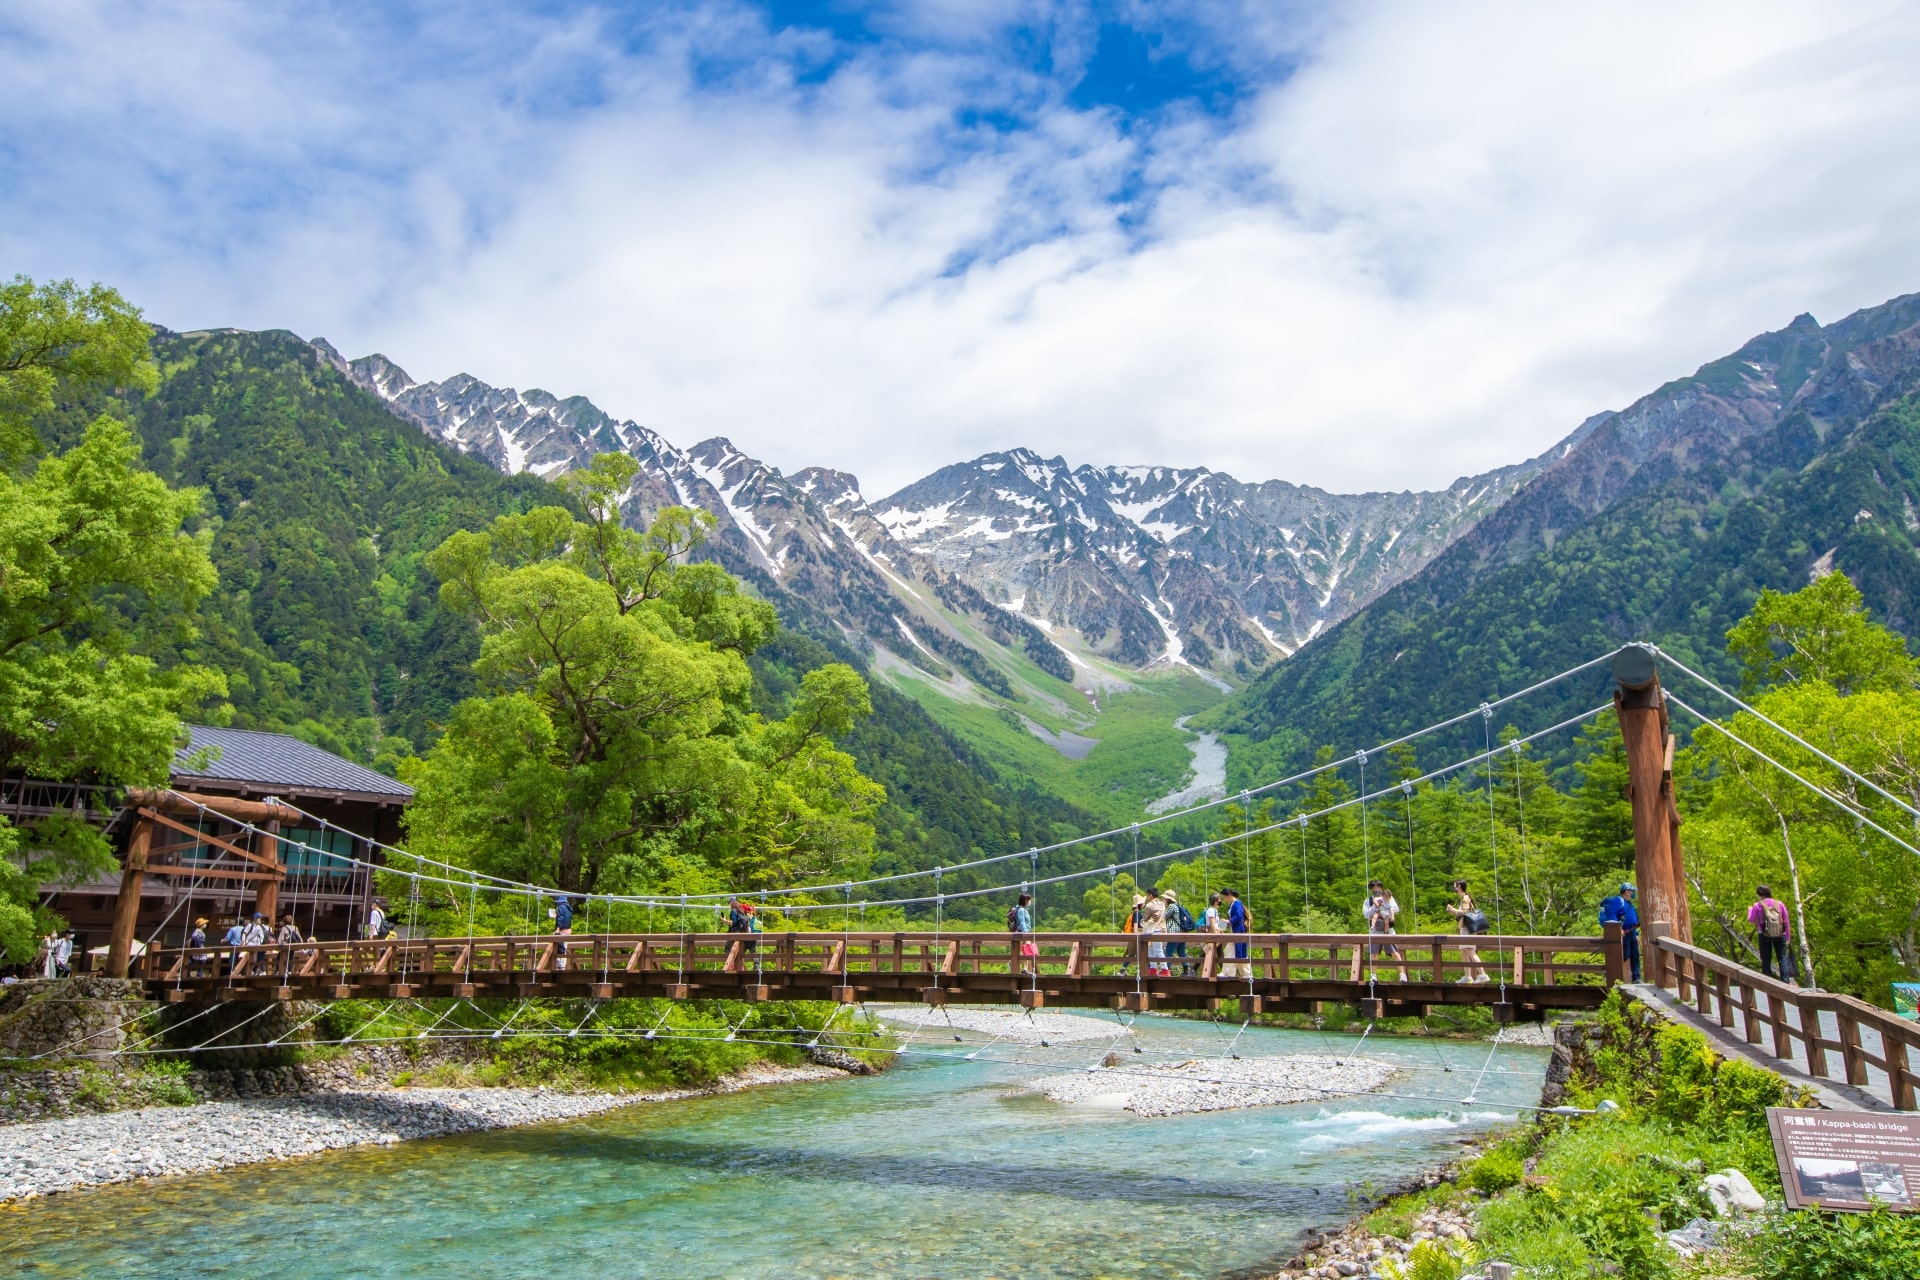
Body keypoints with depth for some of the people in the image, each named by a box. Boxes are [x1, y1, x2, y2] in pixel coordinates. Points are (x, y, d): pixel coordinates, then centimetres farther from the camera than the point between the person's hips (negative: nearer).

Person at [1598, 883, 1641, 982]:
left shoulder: (1629, 903, 23)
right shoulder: (1617, 900, -8)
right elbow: (1611, 915, -20)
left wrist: (1636, 934, 22)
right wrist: (1618, 928, -27)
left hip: (1631, 934, 9)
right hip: (1623, 933, -9)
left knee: (1635, 956, 6)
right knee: (1624, 956, -10)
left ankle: (1636, 978, 9)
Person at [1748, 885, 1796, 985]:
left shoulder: (1758, 905, -5)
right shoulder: (1779, 904, 3)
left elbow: (1751, 920, 1)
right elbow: (1787, 922, 4)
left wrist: (1749, 910, 20)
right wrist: (1788, 938, 10)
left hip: (1765, 935, -2)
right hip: (1780, 935, 2)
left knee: (1766, 959, 6)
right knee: (1783, 958, 7)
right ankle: (1785, 980, -1)